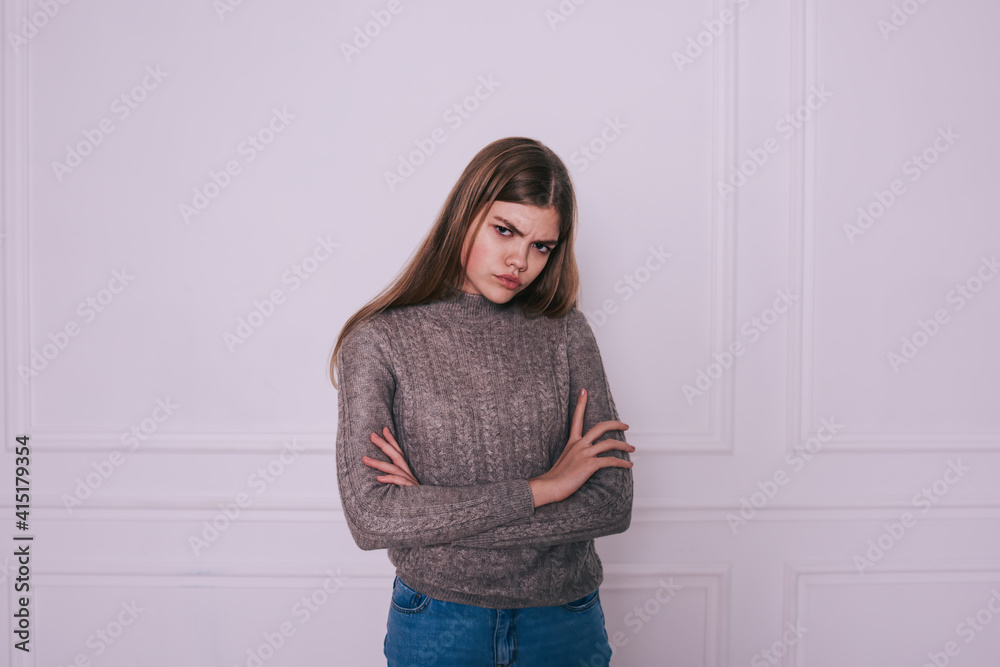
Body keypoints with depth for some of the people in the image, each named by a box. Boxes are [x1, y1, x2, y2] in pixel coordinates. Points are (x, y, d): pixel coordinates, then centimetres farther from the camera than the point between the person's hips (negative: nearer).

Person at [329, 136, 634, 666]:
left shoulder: (563, 331, -5)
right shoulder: (380, 339, -9)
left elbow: (611, 503, -10)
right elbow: (369, 516, -18)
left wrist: (435, 516, -16)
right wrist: (541, 487, -17)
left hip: (564, 619, 2)